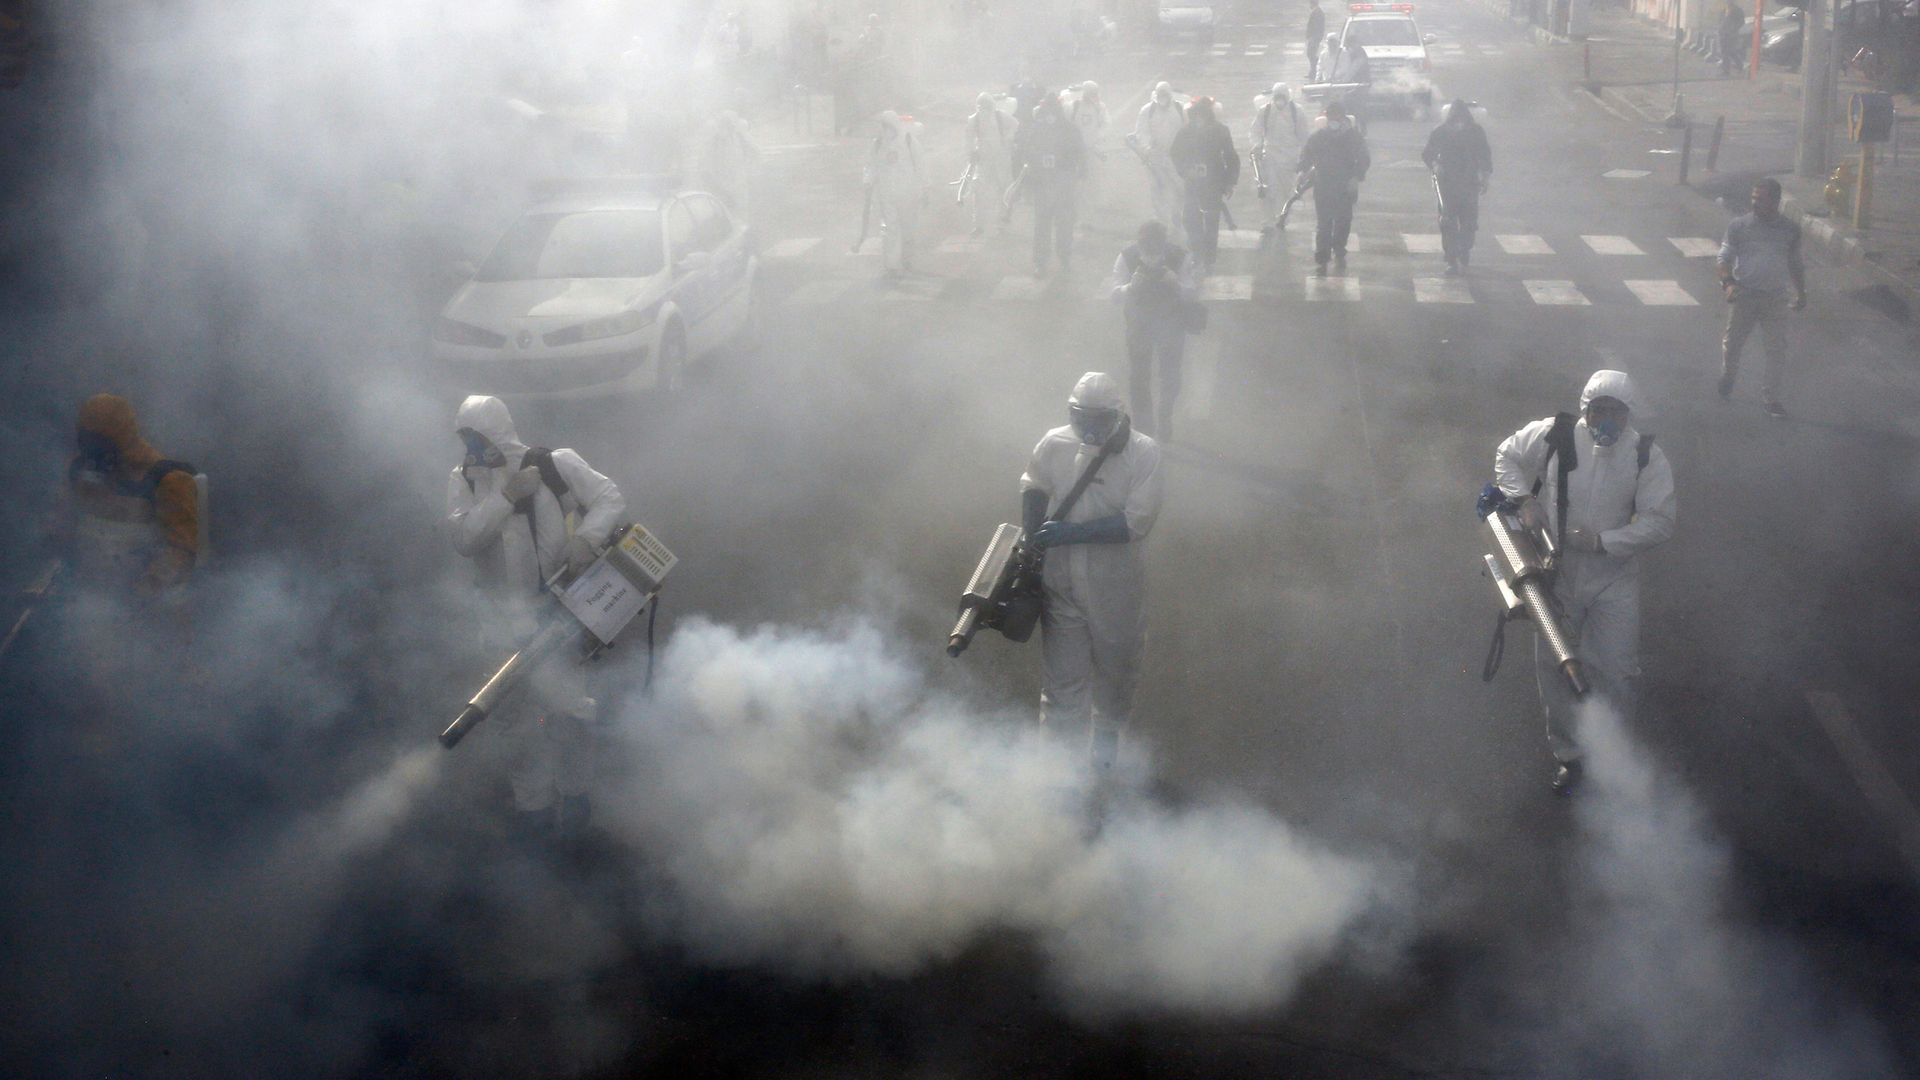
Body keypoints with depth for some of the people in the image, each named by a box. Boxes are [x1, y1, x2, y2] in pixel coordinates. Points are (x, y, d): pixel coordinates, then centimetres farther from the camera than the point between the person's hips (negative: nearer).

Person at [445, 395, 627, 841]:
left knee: (567, 706, -4)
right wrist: (507, 496, -20)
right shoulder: (463, 481, 2)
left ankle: (574, 792, 15)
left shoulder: (556, 465, -6)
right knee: (521, 712, 7)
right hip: (505, 617, 3)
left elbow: (610, 499, -7)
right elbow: (462, 538, -12)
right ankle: (533, 804, 18)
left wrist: (586, 536, -25)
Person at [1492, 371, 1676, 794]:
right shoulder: (1553, 435, -10)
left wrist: (1604, 540, -21)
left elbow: (1659, 522, -11)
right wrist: (1524, 498, -7)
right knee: (1553, 667, 9)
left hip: (1614, 580, -1)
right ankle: (1567, 754, 26)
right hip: (1557, 576, 1)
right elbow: (1506, 456, 8)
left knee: (1615, 671, -4)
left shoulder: (1647, 456, -10)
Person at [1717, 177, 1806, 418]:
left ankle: (1770, 397, 8)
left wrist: (1801, 293, 11)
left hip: (1775, 298, 1)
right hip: (1744, 295, -1)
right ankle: (1727, 379, 40)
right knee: (1732, 343, 13)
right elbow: (1725, 257, -4)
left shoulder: (1790, 230, 2)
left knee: (1777, 349, -3)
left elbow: (1795, 265, 14)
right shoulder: (1739, 226, -4)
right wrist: (1728, 282, -22)